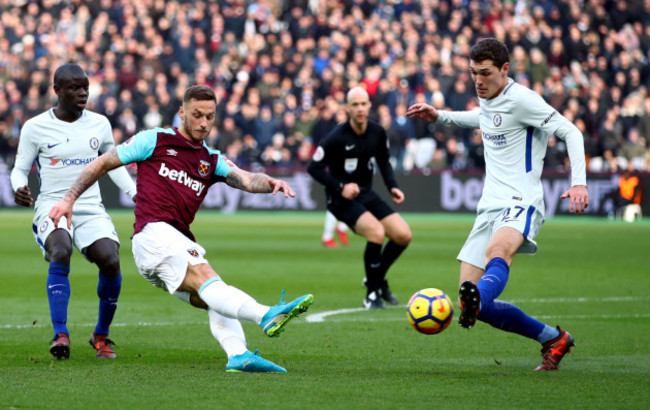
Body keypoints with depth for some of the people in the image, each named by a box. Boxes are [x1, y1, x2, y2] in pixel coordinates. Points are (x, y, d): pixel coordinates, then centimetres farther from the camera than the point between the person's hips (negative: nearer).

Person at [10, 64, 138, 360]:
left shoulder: (99, 124, 9)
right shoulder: (35, 127, 0)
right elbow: (20, 169, 6)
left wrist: (137, 194, 8)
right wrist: (19, 189, -16)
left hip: (91, 207, 3)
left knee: (110, 261, -19)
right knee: (61, 251, -33)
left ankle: (101, 336, 3)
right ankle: (60, 334, -32)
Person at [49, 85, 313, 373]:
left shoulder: (212, 160, 21)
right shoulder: (155, 140, 9)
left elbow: (245, 179, 2)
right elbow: (102, 164, 14)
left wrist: (270, 183, -21)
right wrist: (69, 199, 7)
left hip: (181, 246, 8)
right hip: (153, 233, -8)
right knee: (207, 281, -28)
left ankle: (238, 355, -29)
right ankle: (266, 315, -51)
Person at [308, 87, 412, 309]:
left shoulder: (377, 132, -1)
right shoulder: (337, 137, -18)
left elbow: (383, 161, 17)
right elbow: (313, 167, -14)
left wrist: (392, 186, 3)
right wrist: (340, 188, -22)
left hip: (366, 194, 6)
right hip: (342, 199, -6)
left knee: (403, 235, -5)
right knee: (376, 231, -29)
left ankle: (377, 279, 20)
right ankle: (372, 294, -13)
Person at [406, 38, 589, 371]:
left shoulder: (521, 99, -7)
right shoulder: (487, 98, 17)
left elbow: (570, 131, -10)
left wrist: (579, 182, -22)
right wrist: (440, 117, 33)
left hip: (521, 203, -8)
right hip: (490, 206, 8)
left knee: (497, 250, -41)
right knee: (473, 297, -1)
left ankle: (475, 301, -75)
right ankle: (554, 339, 15)